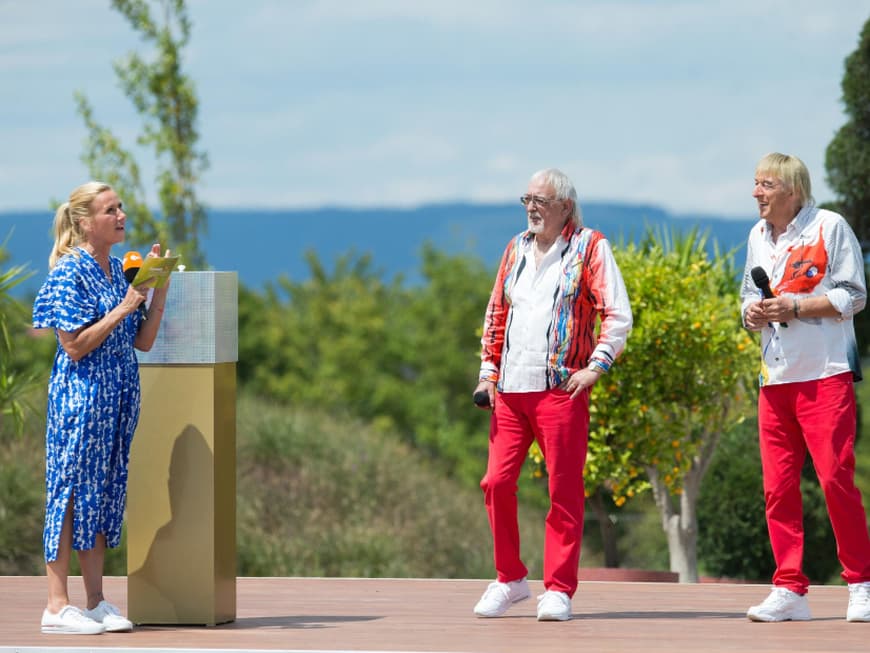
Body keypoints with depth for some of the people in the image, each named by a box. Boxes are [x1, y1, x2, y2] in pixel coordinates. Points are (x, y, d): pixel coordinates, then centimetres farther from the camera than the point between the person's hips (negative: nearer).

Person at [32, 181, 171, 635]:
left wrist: (159, 288, 3)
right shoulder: (70, 272, -12)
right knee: (71, 490, -5)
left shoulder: (118, 269, 10)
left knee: (105, 492, 9)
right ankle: (57, 606, -2)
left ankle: (96, 601, 15)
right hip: (80, 394, -8)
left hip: (118, 396, 8)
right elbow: (75, 346, -16)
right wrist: (122, 309, -17)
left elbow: (143, 342, 11)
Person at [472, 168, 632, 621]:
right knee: (496, 482, 2)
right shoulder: (516, 249, 18)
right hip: (510, 389, 5)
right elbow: (496, 313, 22)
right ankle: (510, 579, 16)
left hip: (561, 388, -5)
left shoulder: (589, 248, 0)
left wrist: (595, 367, -13)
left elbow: (618, 315, -5)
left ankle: (558, 589, 1)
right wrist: (488, 372, 13)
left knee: (564, 490, -4)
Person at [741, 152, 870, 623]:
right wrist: (752, 312, 0)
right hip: (774, 378, 6)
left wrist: (795, 307, -15)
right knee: (778, 486, 2)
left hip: (825, 373, -6)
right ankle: (789, 590, 6)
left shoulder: (830, 227, -3)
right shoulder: (757, 237, 16)